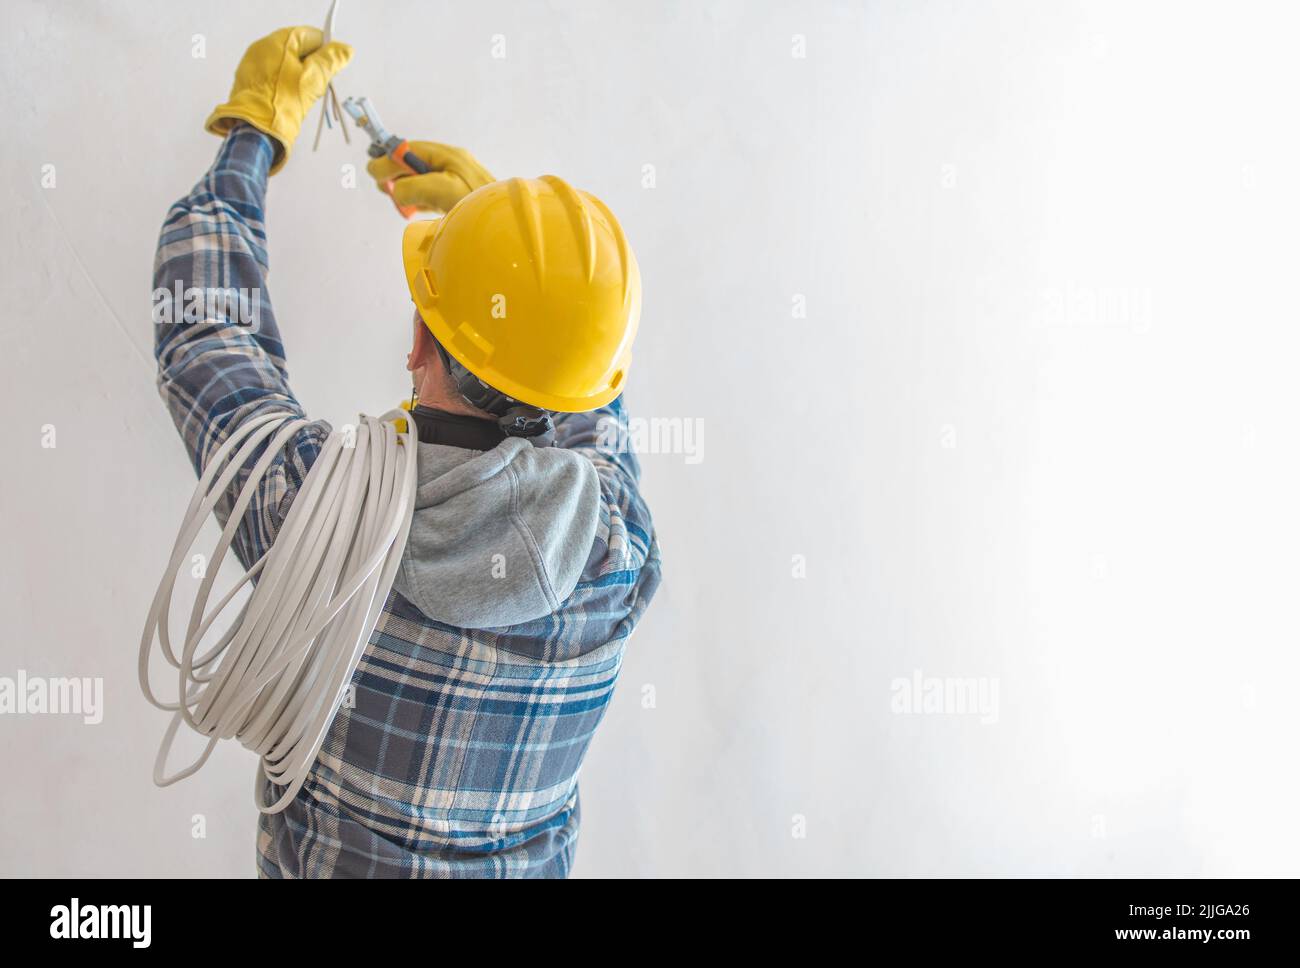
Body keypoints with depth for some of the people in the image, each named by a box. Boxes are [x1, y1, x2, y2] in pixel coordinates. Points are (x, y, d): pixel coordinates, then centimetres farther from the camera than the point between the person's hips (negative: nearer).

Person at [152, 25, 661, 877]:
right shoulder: (620, 549, -22)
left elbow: (203, 329, -9)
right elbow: (589, 401, 0)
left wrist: (252, 132, 3)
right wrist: (492, 212, 7)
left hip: (328, 860, -1)